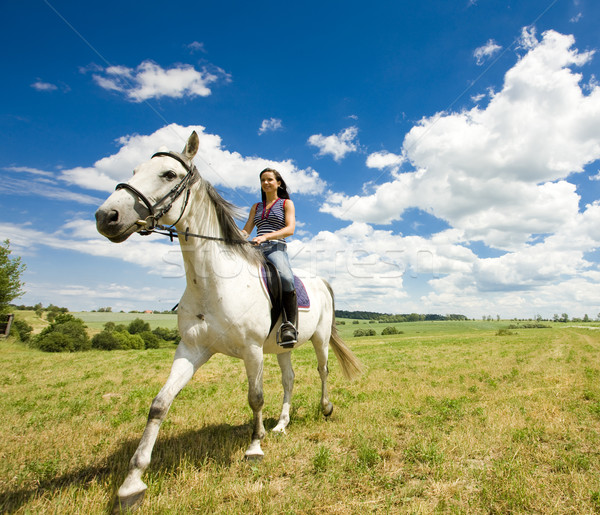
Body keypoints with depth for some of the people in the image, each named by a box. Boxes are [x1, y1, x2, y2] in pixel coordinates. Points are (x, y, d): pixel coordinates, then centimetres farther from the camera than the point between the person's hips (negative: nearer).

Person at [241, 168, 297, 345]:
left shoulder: (286, 203, 14)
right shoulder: (256, 207, 28)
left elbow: (290, 229, -1)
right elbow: (246, 230, 20)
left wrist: (265, 237, -16)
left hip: (276, 249, -4)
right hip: (255, 250, 5)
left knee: (286, 278, -36)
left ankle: (291, 326, -27)